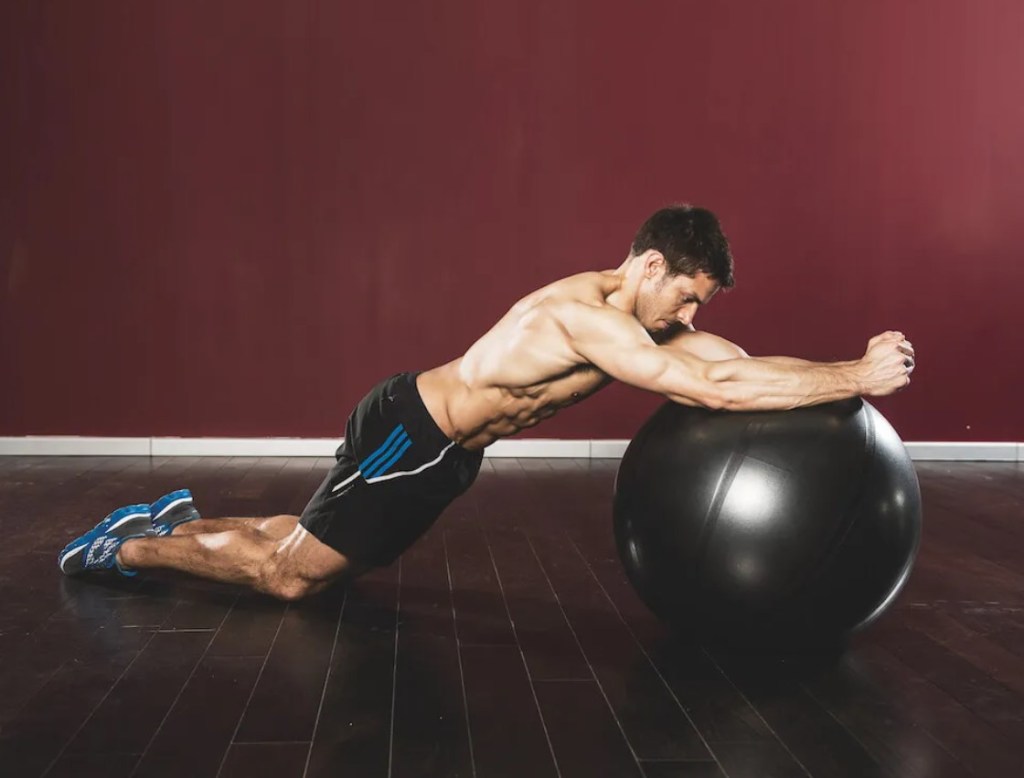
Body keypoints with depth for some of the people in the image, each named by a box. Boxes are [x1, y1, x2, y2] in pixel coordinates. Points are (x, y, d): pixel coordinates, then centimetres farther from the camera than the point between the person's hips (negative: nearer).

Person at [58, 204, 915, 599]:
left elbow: (741, 362, -2)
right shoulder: (586, 312, -32)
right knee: (287, 574, 5)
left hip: (442, 451, 9)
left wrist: (848, 370, -14)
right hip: (406, 435, -9)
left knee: (304, 546, 23)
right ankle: (125, 546, 22)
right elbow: (710, 389, -40)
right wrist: (855, 377, -36)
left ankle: (182, 519, 42)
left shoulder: (631, 312, -2)